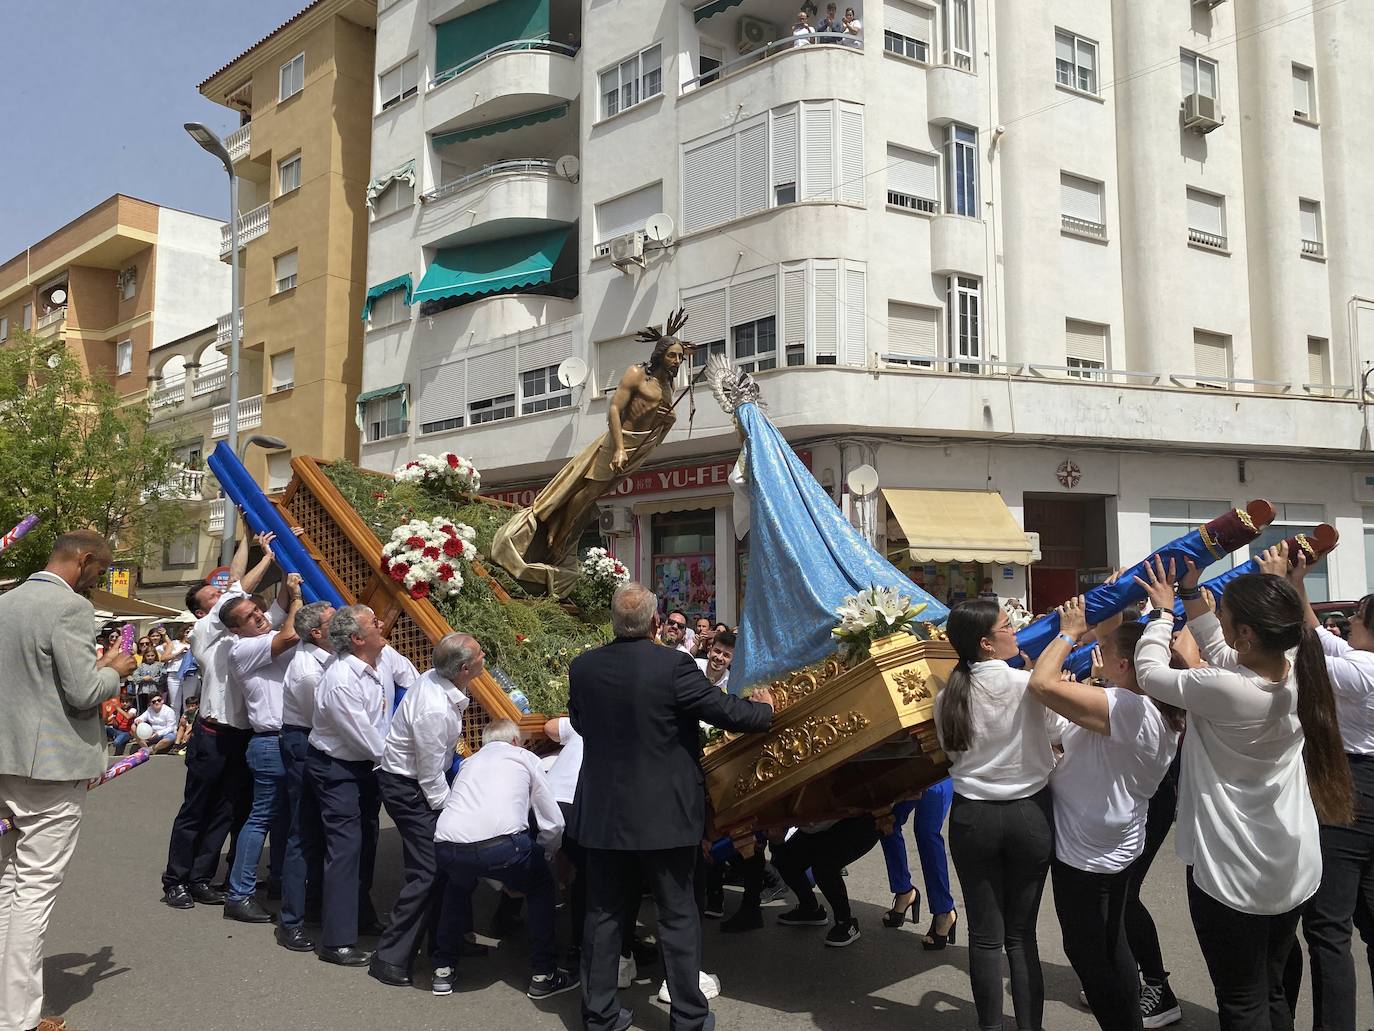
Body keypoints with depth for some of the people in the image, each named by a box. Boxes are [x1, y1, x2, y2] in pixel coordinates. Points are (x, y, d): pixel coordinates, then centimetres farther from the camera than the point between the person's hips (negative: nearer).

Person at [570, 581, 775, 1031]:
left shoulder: (582, 667, -5)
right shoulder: (673, 665, -18)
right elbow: (726, 711, -12)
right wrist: (764, 708, 8)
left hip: (602, 813, 3)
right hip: (664, 815, -3)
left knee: (603, 913, 16)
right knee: (678, 914, 11)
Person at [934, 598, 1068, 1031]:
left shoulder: (947, 698, -4)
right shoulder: (1028, 684, -14)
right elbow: (1060, 730, 4)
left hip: (972, 817, 2)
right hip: (1029, 814, -1)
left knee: (985, 935, 9)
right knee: (1021, 933, 10)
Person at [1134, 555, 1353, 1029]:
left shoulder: (1225, 691, -30)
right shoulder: (1297, 670, -9)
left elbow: (1149, 671, -13)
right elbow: (1220, 653, 9)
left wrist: (1163, 610, 1)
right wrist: (1191, 591, 8)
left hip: (1233, 875, -7)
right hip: (1294, 867, 7)